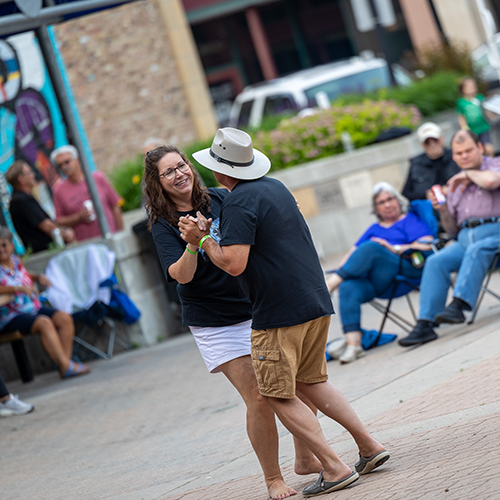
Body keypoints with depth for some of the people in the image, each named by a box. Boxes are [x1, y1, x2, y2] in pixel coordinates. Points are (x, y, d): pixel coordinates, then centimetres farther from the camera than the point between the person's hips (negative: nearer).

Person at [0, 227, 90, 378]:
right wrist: (17, 288, -32)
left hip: (33, 308, 8)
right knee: (44, 323, -31)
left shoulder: (15, 261, 13)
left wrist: (38, 277, 15)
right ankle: (65, 366, -35)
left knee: (64, 318, -13)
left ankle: (65, 363, -20)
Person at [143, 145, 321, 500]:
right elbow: (181, 275, -20)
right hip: (215, 323, -4)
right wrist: (193, 244, -37)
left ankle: (306, 459, 24)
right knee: (258, 398, -9)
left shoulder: (220, 199, 3)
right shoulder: (164, 225, -8)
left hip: (257, 307, 4)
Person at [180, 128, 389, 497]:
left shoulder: (239, 203, -15)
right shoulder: (275, 187, 14)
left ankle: (335, 468, -2)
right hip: (317, 301, 9)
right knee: (310, 381, 21)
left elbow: (234, 263, -23)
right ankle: (370, 447, 18)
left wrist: (203, 239, -7)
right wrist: (213, 232, 24)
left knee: (278, 395, 1)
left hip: (279, 314, -9)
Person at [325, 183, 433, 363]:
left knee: (371, 247, -32)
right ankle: (353, 345, -40)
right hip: (376, 283, 5)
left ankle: (330, 284, -33)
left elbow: (427, 245, 0)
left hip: (406, 270, -5)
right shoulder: (374, 229, 33)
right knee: (348, 288, -30)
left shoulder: (410, 220, 16)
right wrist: (340, 269, 2)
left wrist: (394, 248, -10)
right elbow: (354, 251, 22)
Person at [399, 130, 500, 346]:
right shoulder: (456, 184, 25)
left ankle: (458, 305, -46)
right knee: (435, 261, -20)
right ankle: (425, 324, -27)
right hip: (466, 238, 5)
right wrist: (443, 211, 3)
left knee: (476, 250, -37)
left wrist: (468, 174, 0)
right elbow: (452, 230, 23)